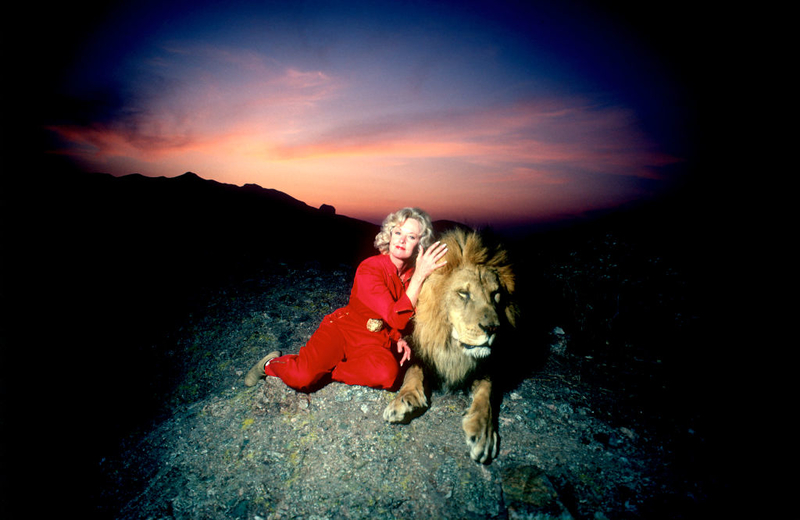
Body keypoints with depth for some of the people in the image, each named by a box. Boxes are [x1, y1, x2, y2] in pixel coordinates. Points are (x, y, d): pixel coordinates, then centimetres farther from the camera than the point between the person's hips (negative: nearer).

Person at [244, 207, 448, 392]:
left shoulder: (416, 273, -2)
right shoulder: (369, 268, -18)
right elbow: (395, 318, -27)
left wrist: (399, 338, -6)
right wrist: (419, 277, -32)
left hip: (375, 342, 4)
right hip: (343, 328, -4)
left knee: (387, 373, -31)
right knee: (300, 377, -26)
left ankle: (323, 371, -6)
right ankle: (272, 364, 11)